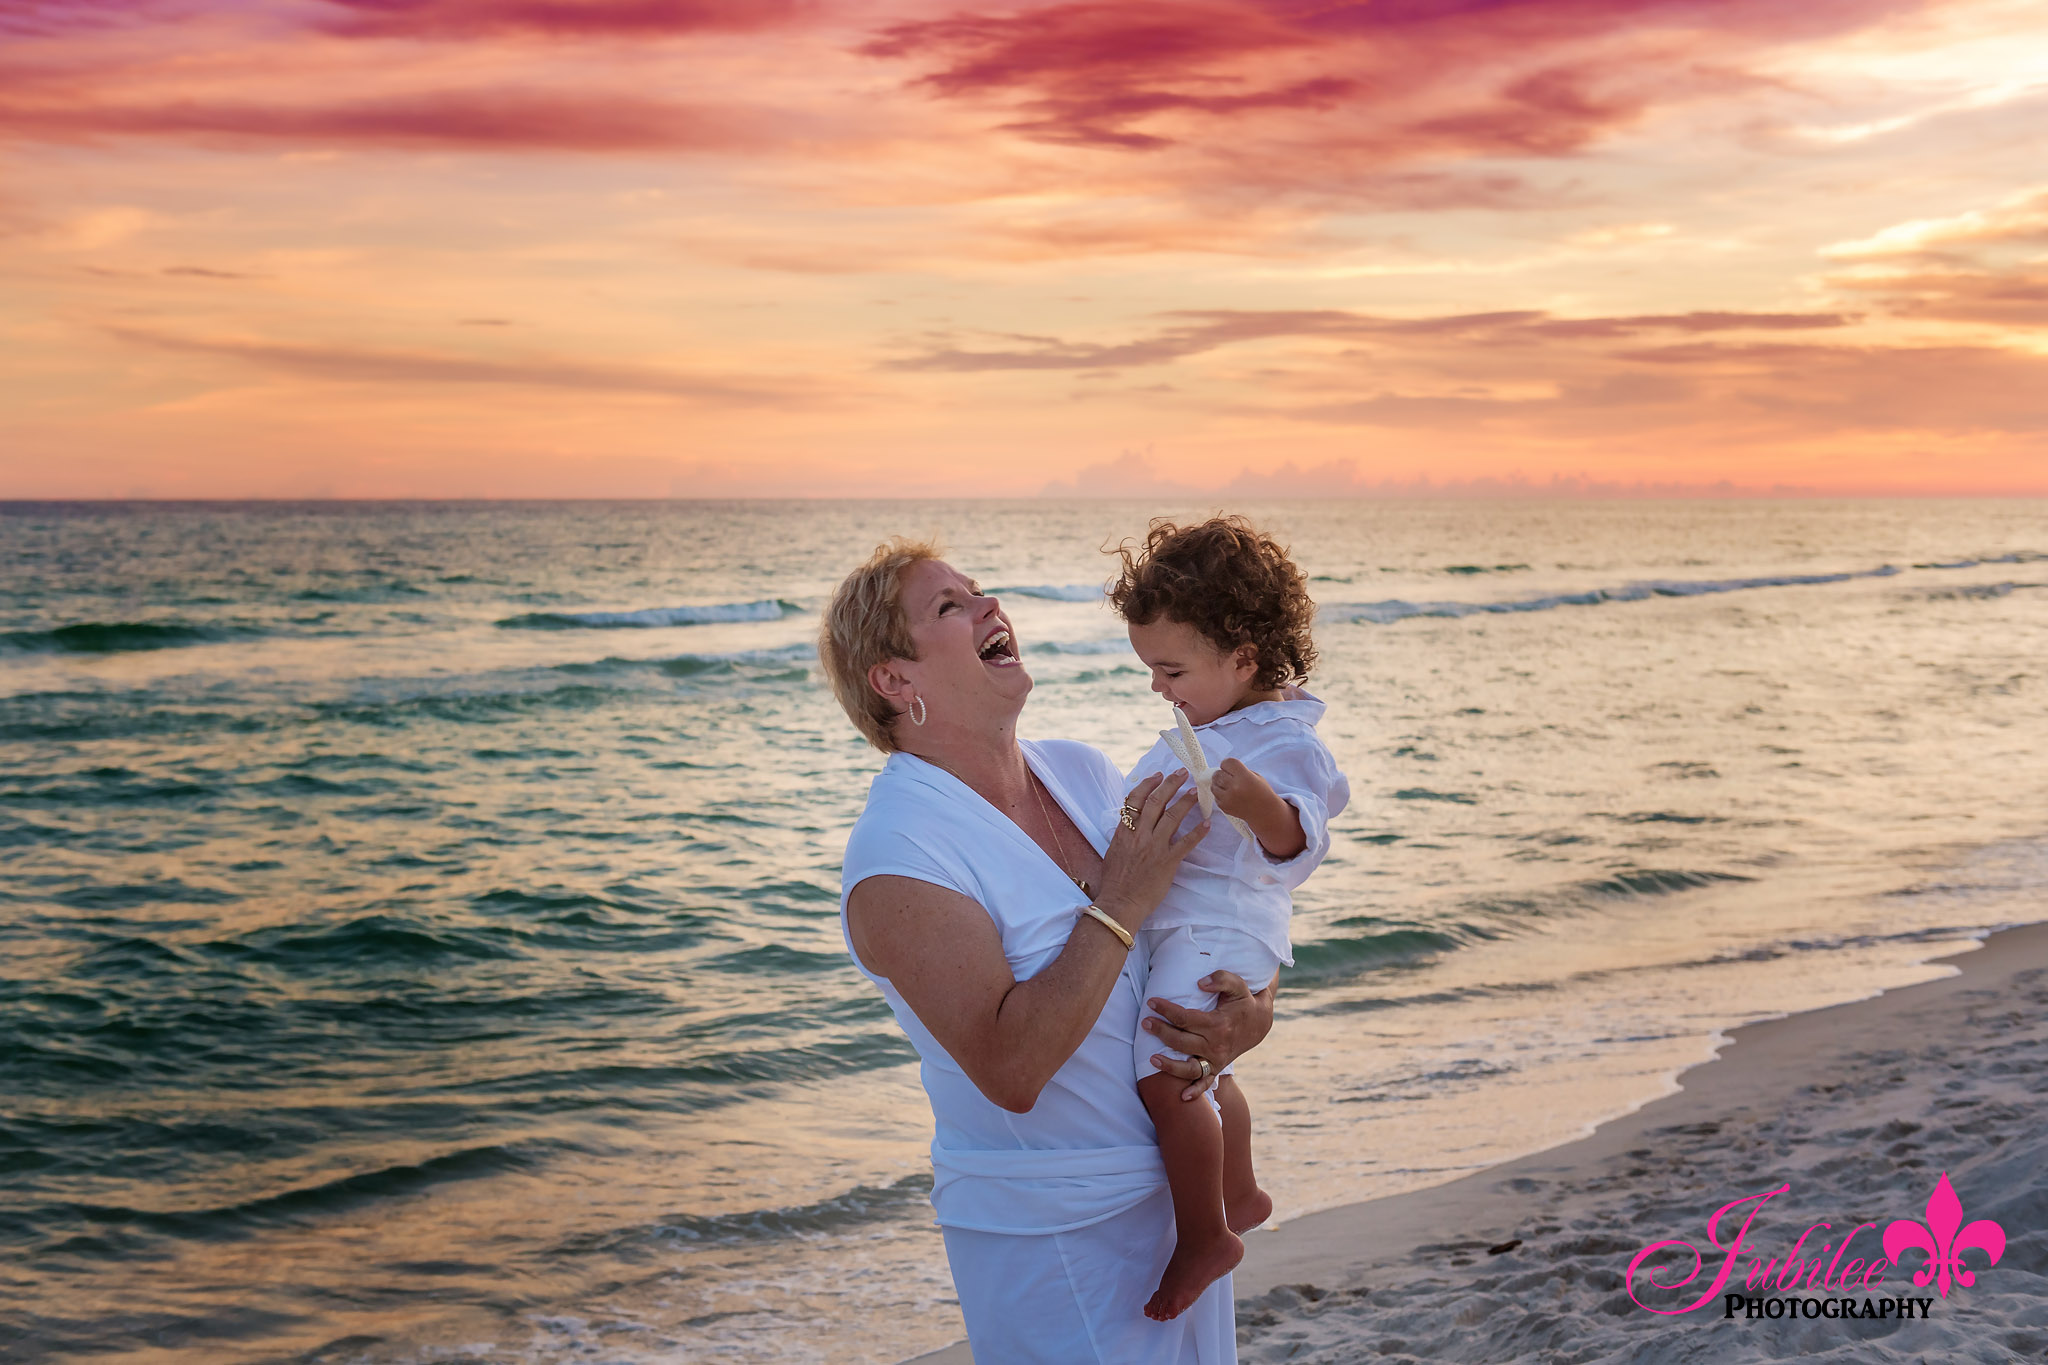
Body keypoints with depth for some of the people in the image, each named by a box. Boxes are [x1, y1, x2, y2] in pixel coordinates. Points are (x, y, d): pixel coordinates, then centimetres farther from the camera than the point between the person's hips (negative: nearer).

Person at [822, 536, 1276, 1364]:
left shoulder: (1081, 772, 2)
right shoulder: (895, 857, -20)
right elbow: (1009, 1069, -28)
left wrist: (1252, 1011, -12)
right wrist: (1119, 906, -25)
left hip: (1176, 1192, 7)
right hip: (1052, 1233, -7)